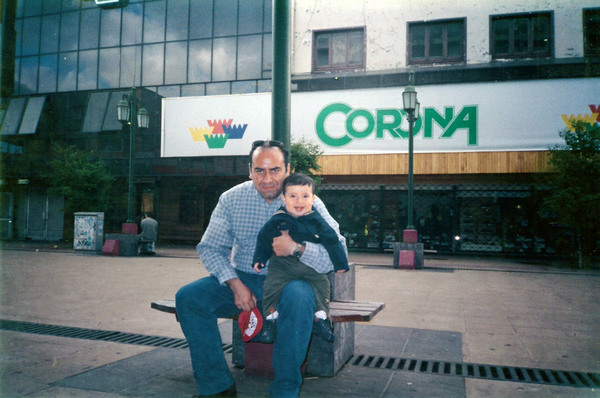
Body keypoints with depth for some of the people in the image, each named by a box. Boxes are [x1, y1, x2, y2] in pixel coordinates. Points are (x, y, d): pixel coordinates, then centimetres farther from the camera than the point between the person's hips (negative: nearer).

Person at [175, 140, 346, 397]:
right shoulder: (232, 199, -1)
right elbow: (209, 248, 2)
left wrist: (297, 248, -34)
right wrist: (235, 284, -15)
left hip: (287, 280, -2)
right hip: (241, 278, 3)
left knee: (299, 297, -37)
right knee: (188, 297, -18)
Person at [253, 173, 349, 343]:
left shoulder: (317, 222, -5)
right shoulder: (276, 221, -6)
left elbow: (332, 241, 3)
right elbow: (263, 239, 8)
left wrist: (340, 264, 6)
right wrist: (259, 259, 8)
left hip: (311, 266, 1)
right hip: (282, 264, -1)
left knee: (322, 282, -9)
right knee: (272, 284, -16)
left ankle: (321, 316, 6)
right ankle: (271, 315, 3)